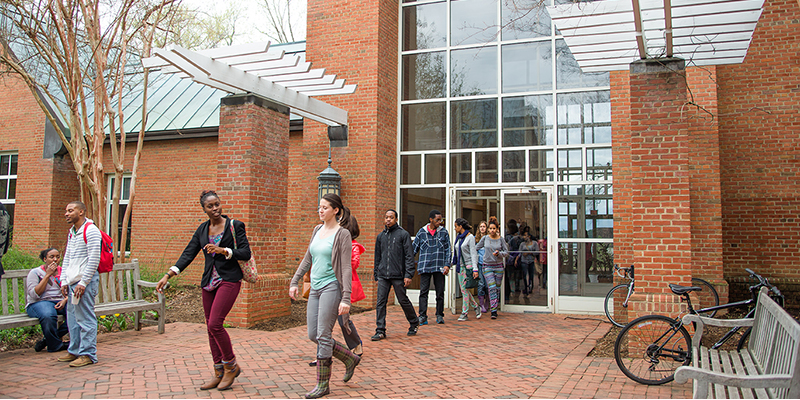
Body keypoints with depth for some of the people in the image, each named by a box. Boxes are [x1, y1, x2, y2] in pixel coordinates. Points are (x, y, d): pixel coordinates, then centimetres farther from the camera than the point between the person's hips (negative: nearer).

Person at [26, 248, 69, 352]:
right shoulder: (35, 272, 3)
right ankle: (55, 345, -17)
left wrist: (65, 300, -11)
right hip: (39, 303, -4)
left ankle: (47, 339, -16)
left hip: (60, 302, 4)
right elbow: (34, 294, -11)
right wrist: (47, 275, -12)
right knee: (49, 316, -41)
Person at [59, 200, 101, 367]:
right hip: (72, 282, 9)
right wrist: (64, 281, 11)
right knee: (72, 317, 13)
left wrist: (83, 283, -17)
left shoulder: (91, 231, -10)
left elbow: (94, 259, -16)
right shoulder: (72, 232, 17)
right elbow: (67, 258, 20)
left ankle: (88, 354, 1)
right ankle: (74, 351, 23)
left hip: (85, 281, -9)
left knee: (85, 318, -5)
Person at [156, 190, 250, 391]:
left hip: (229, 280, -6)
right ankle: (219, 373, 19)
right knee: (211, 328, 7)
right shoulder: (202, 229, 11)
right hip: (209, 282, 6)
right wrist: (168, 275, -1)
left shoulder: (235, 226, -3)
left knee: (215, 324, -16)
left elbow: (246, 253, -8)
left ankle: (231, 366, 4)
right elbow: (188, 254, 8)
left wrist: (223, 250, -21)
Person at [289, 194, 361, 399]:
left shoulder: (342, 234, -9)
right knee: (313, 335, 8)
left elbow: (346, 269, -13)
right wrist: (294, 281, 14)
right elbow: (308, 259, 20)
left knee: (323, 335, -6)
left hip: (331, 287, -8)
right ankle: (350, 359, 26)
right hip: (315, 288, 8)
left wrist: (346, 298, -19)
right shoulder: (317, 230, 12)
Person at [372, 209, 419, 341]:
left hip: (398, 276, -4)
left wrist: (408, 275, -12)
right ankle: (380, 331, 4)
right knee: (380, 303, -1)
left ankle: (414, 323, 27)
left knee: (404, 301, 5)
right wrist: (376, 276, 16)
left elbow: (409, 256, -5)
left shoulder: (403, 234, -1)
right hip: (382, 276, 4)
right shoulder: (380, 236, 14)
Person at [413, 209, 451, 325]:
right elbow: (414, 249, 10)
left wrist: (447, 265, -4)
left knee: (440, 292, 6)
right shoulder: (421, 232, 4)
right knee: (423, 292, -4)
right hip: (425, 267, -1)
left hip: (439, 267, 1)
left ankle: (439, 315, 18)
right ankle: (423, 316, 0)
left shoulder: (444, 232, 6)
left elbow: (448, 249, 6)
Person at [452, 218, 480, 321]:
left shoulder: (470, 237, -9)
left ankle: (464, 313, 1)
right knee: (463, 289, 7)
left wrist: (475, 269, -18)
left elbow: (473, 253, -13)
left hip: (468, 266, -7)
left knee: (465, 289, -6)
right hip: (460, 266, 7)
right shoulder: (458, 237, 12)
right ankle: (476, 307, 21)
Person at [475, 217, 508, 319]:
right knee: (492, 288, -12)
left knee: (497, 288, 5)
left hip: (499, 266, 1)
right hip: (487, 266, -1)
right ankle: (493, 311, -13)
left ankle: (495, 308, 19)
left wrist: (498, 253, -15)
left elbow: (506, 252, 3)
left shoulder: (501, 239, 1)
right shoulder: (485, 238, 1)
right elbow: (476, 248, 12)